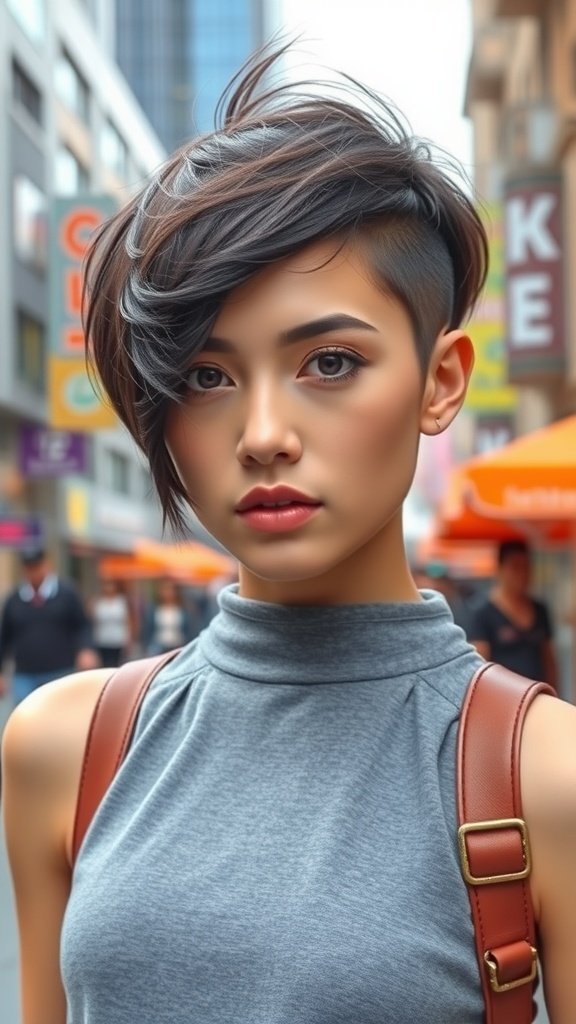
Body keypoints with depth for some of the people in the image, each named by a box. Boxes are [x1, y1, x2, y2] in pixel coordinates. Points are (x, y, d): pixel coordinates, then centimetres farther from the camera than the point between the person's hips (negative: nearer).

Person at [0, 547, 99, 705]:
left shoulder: (66, 594, 2)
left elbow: (83, 626, 3)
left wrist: (86, 650, -15)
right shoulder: (14, 600, 6)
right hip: (24, 678, 1)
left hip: (59, 675, -1)